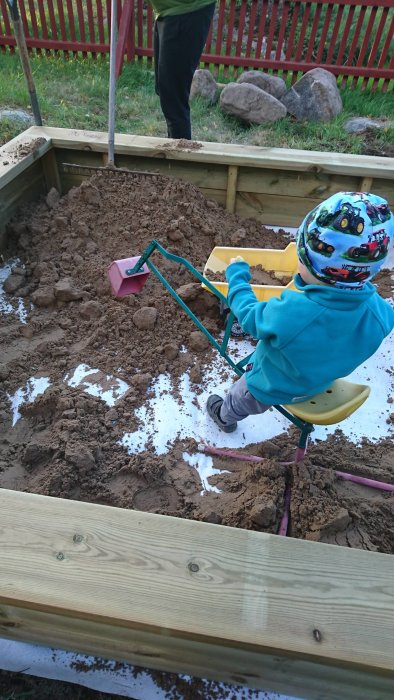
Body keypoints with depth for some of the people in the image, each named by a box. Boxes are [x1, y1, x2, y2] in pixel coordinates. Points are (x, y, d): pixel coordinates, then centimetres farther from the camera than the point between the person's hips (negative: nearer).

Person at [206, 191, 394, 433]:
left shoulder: (288, 313, -46)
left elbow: (249, 316, -25)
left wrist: (237, 274, -10)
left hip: (271, 389, -4)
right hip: (321, 384, 4)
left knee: (238, 402, 30)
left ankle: (225, 417, 61)